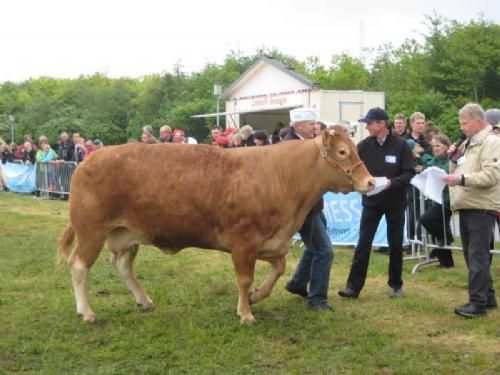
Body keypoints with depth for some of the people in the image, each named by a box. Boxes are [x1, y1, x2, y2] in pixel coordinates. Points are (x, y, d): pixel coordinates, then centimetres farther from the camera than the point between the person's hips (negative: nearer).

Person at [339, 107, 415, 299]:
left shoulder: (401, 145, -9)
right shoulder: (364, 146, -3)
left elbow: (409, 173, -10)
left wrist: (392, 182, -24)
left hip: (395, 202, -1)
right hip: (371, 201, 1)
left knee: (395, 245, 10)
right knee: (363, 244, -1)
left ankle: (396, 284, 24)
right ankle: (354, 286, 2)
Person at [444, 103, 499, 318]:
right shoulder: (467, 144, 19)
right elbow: (458, 172, 23)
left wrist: (462, 179, -27)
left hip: (481, 208, -9)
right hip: (466, 207, 9)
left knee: (477, 256, -9)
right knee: (472, 256, 14)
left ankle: (477, 302, -6)